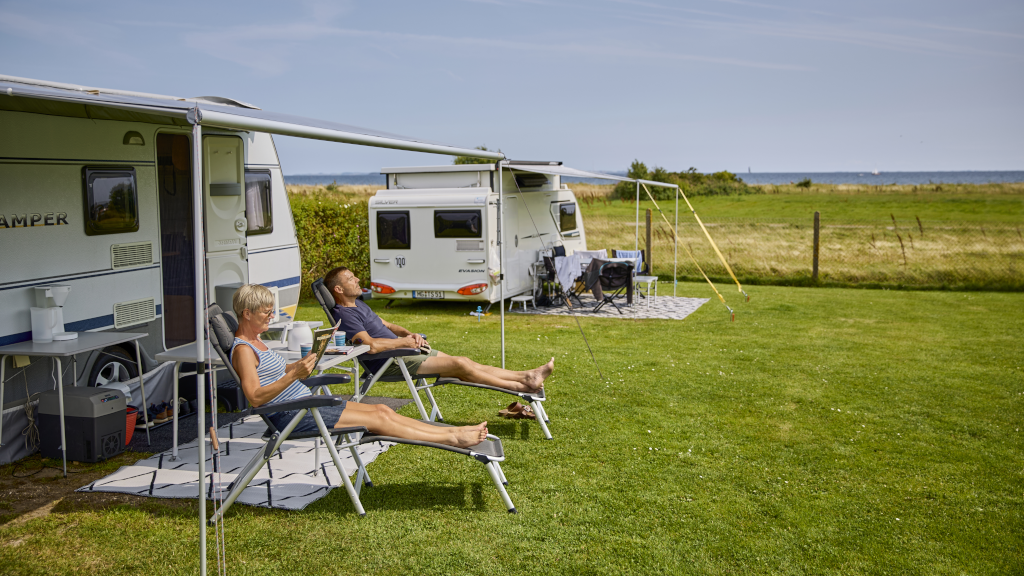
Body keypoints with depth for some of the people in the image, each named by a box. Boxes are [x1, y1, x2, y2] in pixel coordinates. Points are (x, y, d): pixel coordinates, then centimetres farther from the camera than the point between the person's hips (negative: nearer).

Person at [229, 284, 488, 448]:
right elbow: (255, 397, -23)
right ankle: (453, 440, -10)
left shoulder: (256, 342, 18)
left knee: (381, 410, 0)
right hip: (289, 416, -10)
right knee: (378, 420, -13)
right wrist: (295, 373, -30)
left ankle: (453, 431, -2)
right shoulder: (243, 350, -13)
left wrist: (302, 363, 8)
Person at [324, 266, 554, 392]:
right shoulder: (344, 315, -17)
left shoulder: (359, 304, 16)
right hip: (389, 363, -10)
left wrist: (410, 334, 6)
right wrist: (404, 341, -14)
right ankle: (522, 386, -6)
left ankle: (527, 375, -1)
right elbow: (371, 345, -28)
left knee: (466, 363, 1)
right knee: (459, 364, -14)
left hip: (403, 350, 10)